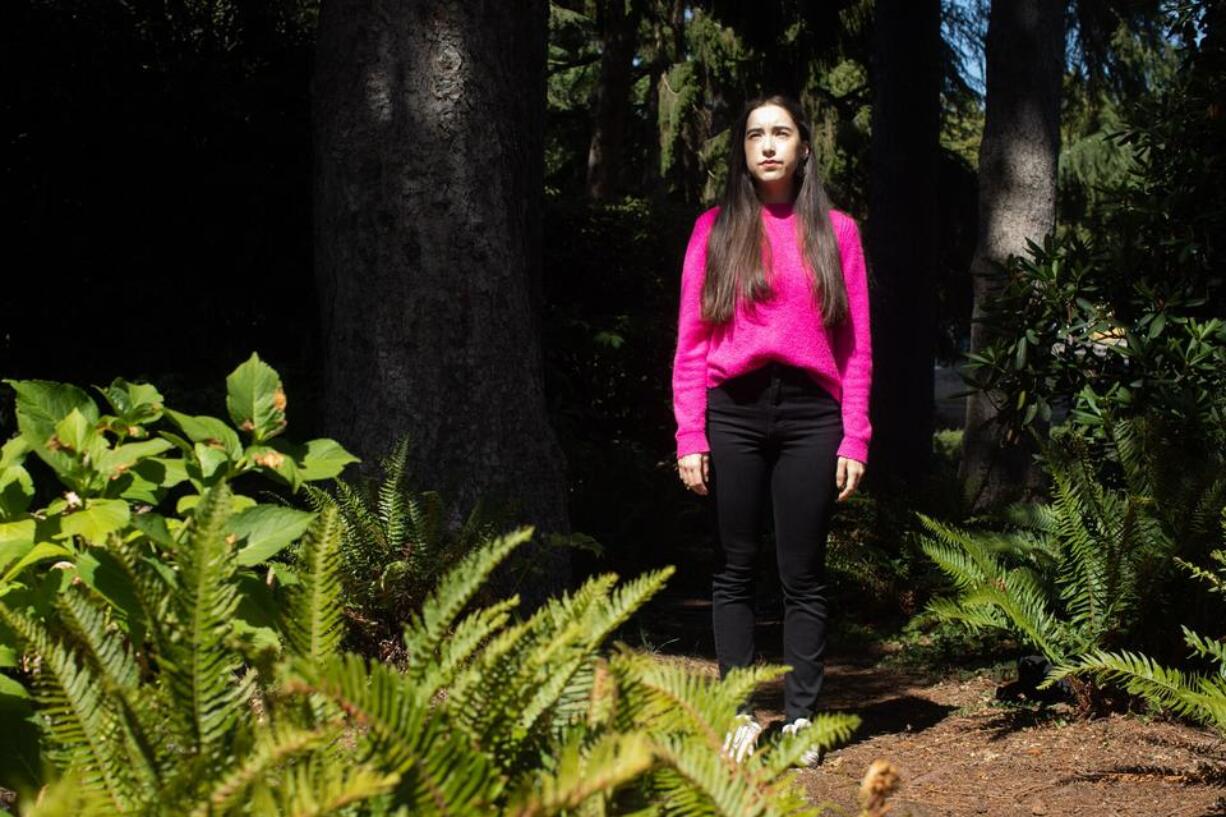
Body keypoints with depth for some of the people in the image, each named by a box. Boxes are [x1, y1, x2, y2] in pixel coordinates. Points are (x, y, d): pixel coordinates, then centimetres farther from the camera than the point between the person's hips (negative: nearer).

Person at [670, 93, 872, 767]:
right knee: (735, 570, 4)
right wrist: (690, 435, -5)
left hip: (810, 413, 0)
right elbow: (691, 342, 4)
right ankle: (741, 714, 11)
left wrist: (854, 439, -2)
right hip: (732, 412, 0)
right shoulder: (716, 229, 9)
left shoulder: (835, 231, 9)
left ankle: (800, 718, 9)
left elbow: (857, 346, 6)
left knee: (803, 575, 3)